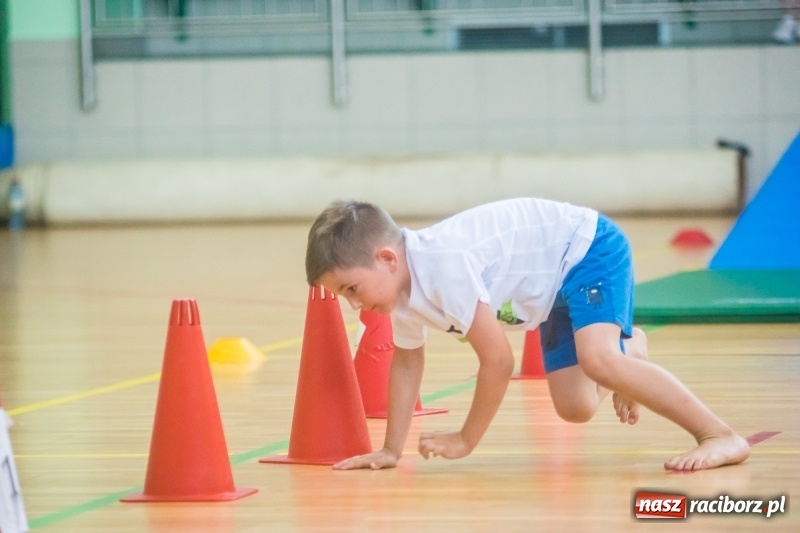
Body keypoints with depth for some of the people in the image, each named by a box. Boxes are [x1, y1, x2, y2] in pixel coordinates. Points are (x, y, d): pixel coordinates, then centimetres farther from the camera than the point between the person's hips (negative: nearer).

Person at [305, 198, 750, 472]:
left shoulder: (445, 268, -35)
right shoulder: (401, 288, -6)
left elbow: (499, 360, -29)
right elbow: (407, 362, 11)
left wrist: (466, 440, -17)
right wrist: (392, 450, 7)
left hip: (591, 248, -9)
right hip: (558, 281, 9)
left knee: (597, 360, -32)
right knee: (575, 407, 5)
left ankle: (721, 436, -25)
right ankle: (626, 348, 38)